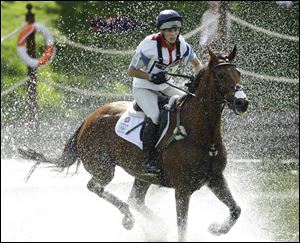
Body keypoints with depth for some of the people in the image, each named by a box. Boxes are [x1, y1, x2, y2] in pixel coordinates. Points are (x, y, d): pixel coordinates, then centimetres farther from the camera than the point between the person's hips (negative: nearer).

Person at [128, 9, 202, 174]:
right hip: (143, 88, -6)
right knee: (154, 115, -31)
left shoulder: (181, 44, -9)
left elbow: (197, 64, 8)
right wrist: (152, 77, -29)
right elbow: (131, 71, -16)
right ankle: (148, 160, -24)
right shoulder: (149, 45, -25)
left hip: (165, 87, 6)